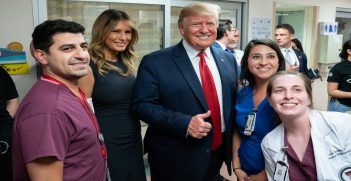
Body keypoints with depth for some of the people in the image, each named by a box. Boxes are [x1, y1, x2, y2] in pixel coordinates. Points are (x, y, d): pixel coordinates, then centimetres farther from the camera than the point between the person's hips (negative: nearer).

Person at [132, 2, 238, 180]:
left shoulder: (227, 59, 4)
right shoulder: (155, 62, -12)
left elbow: (233, 100, 12)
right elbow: (142, 105, -15)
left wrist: (231, 139, 4)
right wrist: (184, 123, -24)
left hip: (219, 152, 5)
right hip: (176, 159, -4)